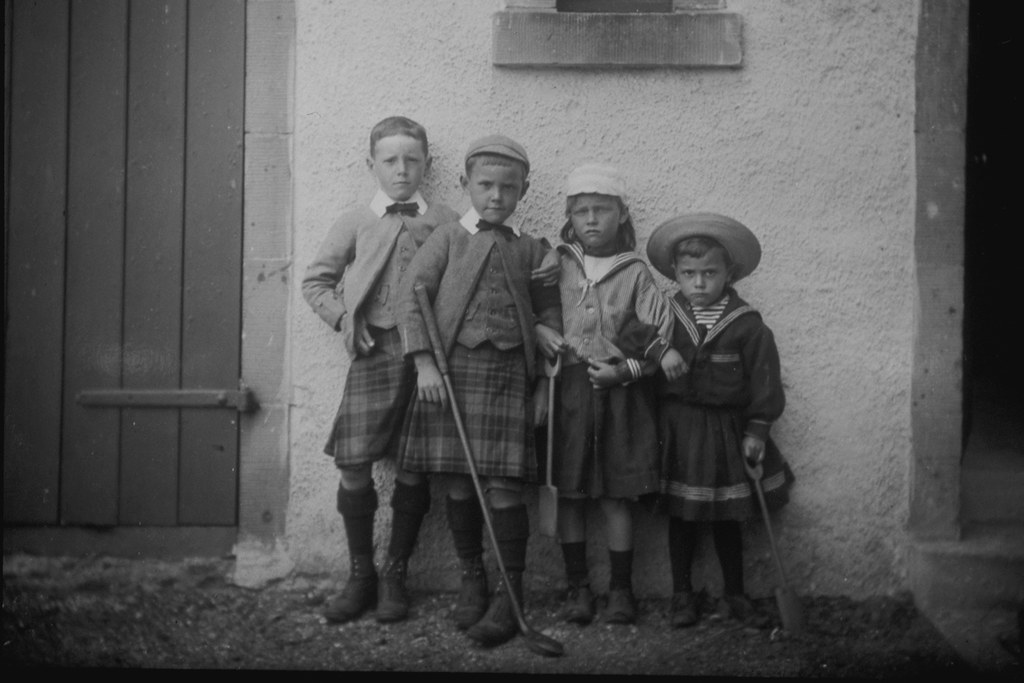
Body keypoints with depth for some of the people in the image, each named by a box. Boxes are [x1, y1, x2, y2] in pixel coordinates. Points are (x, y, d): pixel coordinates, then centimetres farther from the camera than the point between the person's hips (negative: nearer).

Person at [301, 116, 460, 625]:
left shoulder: (445, 222, 8)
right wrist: (342, 318, 0)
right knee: (354, 466, -4)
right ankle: (360, 574, 12)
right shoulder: (355, 223, 10)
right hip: (375, 353, 0)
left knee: (414, 469, 3)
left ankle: (395, 576, 16)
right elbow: (315, 281, 14)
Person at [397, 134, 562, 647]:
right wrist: (424, 363, -10)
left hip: (508, 374, 0)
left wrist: (544, 385, 4)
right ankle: (472, 580, 21)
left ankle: (511, 594, 3)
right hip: (450, 371, 1)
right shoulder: (447, 238, 7)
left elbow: (549, 317, 10)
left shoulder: (531, 251, 10)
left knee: (504, 485, -5)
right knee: (458, 484, 5)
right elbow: (413, 296, -1)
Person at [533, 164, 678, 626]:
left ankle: (621, 589, 13)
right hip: (568, 391, 1)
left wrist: (626, 370, -11)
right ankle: (578, 587, 15)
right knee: (570, 494, 4)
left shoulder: (635, 272, 2)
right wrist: (544, 334, -12)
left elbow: (660, 336, 0)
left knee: (617, 495, 3)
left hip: (621, 392, -1)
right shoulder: (555, 266, 5)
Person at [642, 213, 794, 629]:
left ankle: (734, 595, 23)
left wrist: (757, 429, -5)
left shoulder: (747, 325, -5)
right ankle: (681, 595, 20)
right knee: (681, 515, 8)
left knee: (727, 517, 9)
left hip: (726, 430, 0)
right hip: (677, 431, 1)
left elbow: (764, 379, -3)